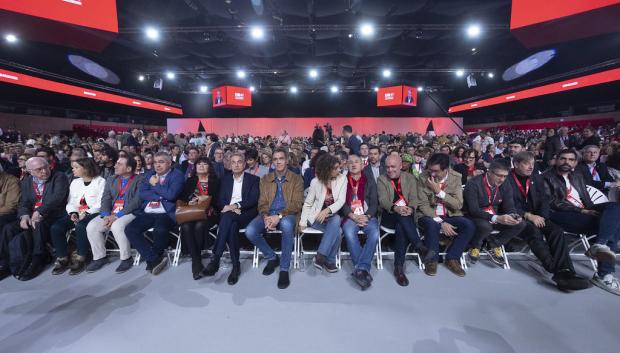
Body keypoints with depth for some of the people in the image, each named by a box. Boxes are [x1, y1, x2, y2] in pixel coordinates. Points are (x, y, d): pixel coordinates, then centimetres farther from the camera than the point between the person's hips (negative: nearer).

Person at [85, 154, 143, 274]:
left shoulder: (139, 180, -4)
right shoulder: (111, 179, 17)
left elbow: (136, 202, -14)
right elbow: (105, 199, 9)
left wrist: (117, 216, -19)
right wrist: (106, 215, -9)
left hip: (129, 213, -6)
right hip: (110, 213, 7)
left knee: (117, 226, -32)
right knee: (91, 227, -15)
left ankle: (126, 258, -13)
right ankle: (100, 257, 5)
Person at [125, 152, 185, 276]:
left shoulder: (177, 175, 0)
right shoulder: (149, 175, 18)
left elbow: (171, 195, -14)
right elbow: (141, 194, 4)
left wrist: (155, 185, -1)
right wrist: (161, 196, -7)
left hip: (166, 213, -5)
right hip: (147, 213, 6)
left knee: (159, 230, -33)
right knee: (129, 229, -17)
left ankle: (152, 260, -3)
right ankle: (156, 259, -10)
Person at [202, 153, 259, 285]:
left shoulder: (253, 179, 10)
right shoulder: (225, 179, 21)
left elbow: (253, 200, -4)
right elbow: (220, 200, 12)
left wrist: (236, 205, -19)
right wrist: (229, 207, -11)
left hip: (245, 214, -2)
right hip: (228, 214, 3)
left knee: (228, 216, -36)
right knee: (232, 226, -36)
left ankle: (215, 259, -36)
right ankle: (236, 265, -31)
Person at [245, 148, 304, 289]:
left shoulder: (296, 179, 4)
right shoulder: (265, 179, 14)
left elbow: (297, 203, -6)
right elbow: (262, 203, 8)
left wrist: (279, 216, -21)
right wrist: (265, 217, -15)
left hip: (287, 214, -3)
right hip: (268, 214, 4)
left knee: (286, 225, -39)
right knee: (250, 231, -24)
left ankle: (284, 269, -20)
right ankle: (271, 257, 4)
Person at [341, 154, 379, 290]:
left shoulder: (370, 180, 13)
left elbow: (374, 202, 6)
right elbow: (341, 202, 1)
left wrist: (367, 216, -13)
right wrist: (354, 217, -14)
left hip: (368, 216, 1)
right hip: (350, 216, -1)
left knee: (374, 233, -30)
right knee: (349, 233, -32)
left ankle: (360, 269, -28)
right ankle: (364, 270, -26)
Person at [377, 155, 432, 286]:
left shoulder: (410, 178, 13)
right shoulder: (381, 180, 8)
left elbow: (414, 197, 1)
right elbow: (383, 200, -8)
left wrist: (410, 208, -23)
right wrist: (395, 208, -29)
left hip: (407, 215, 1)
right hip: (390, 215, -1)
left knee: (401, 227, -33)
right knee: (402, 218, -36)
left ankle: (399, 267, -30)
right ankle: (421, 248, -36)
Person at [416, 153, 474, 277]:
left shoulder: (456, 177, -6)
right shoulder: (424, 177, -11)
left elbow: (458, 205, -11)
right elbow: (423, 205, -11)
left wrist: (439, 191, -23)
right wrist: (440, 222, -21)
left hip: (450, 215, 3)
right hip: (429, 215, -3)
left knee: (469, 226, -23)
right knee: (432, 225, -35)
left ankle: (451, 258, -2)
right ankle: (432, 259, -10)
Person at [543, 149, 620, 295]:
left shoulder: (577, 177, 27)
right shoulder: (546, 177, 5)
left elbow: (587, 200, 20)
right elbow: (552, 203, -7)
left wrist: (590, 211, -4)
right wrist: (580, 211, -17)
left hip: (583, 212, 7)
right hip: (562, 215, -7)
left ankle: (600, 245, -31)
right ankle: (604, 273, -24)